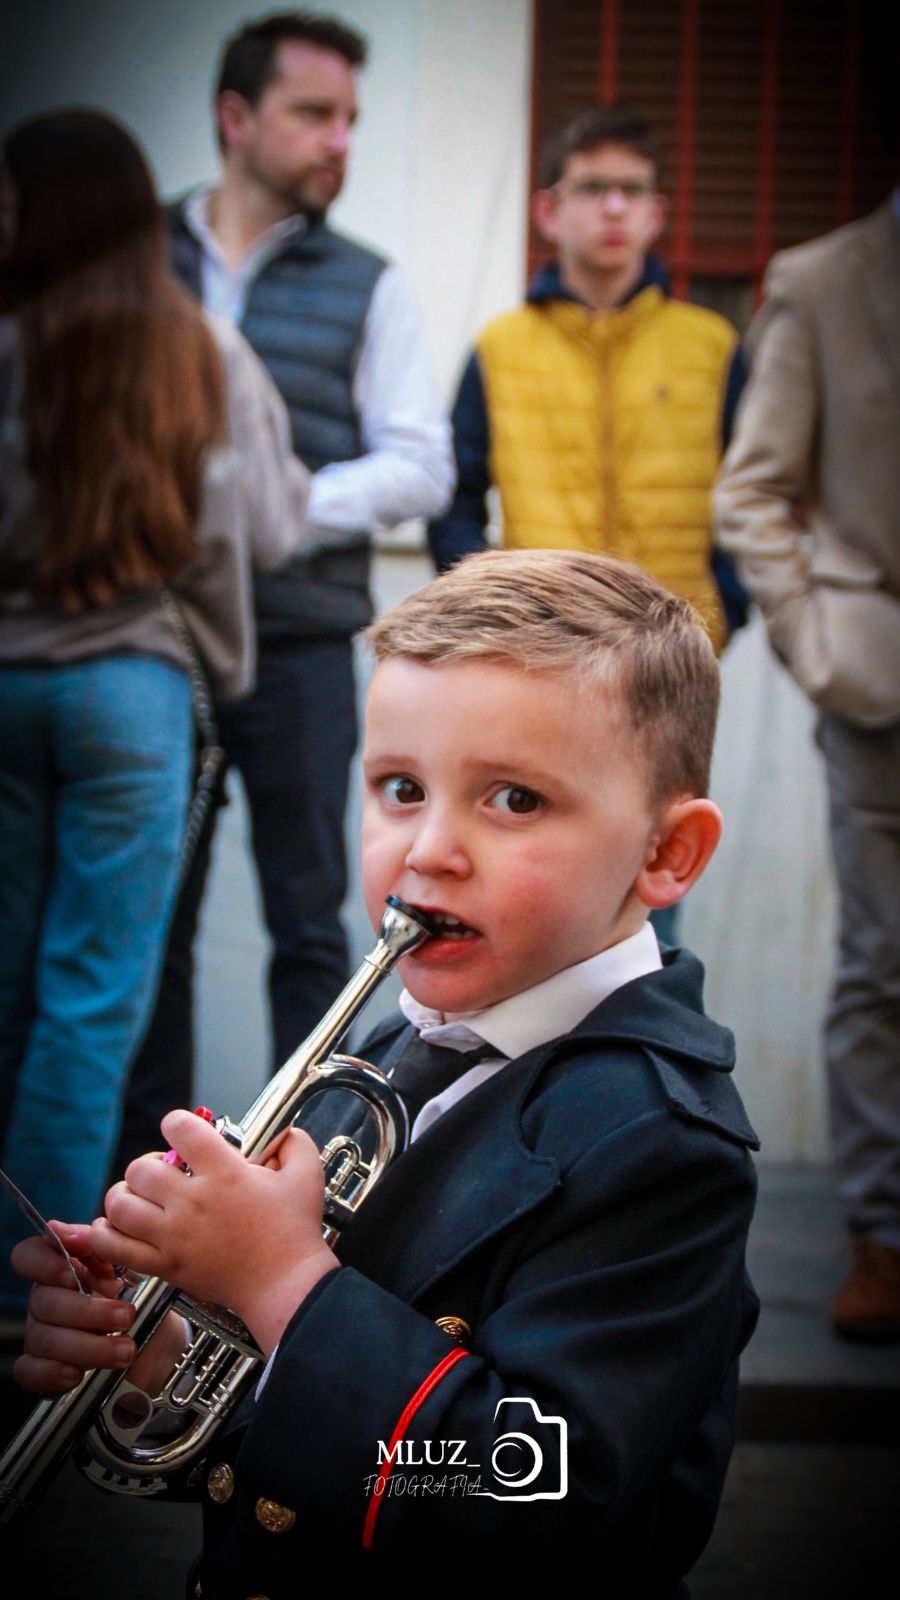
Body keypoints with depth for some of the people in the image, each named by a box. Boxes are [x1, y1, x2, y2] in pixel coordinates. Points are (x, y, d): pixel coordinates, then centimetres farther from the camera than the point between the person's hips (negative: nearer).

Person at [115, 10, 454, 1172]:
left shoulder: (365, 288, 5)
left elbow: (420, 466, 0)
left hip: (299, 649, -1)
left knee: (307, 922, 5)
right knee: (151, 918, 7)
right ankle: (147, 1162, 17)